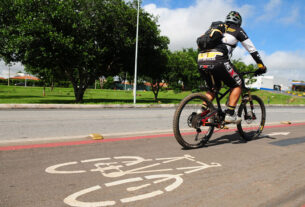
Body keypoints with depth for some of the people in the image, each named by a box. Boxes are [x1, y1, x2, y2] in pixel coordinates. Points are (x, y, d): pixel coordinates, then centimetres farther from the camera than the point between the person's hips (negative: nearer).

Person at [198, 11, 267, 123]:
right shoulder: (238, 30, 18)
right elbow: (252, 49, 20)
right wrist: (261, 66, 30)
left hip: (201, 61, 6)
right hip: (217, 61, -6)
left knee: (213, 89, 26)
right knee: (237, 85, 14)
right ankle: (230, 115, 6)